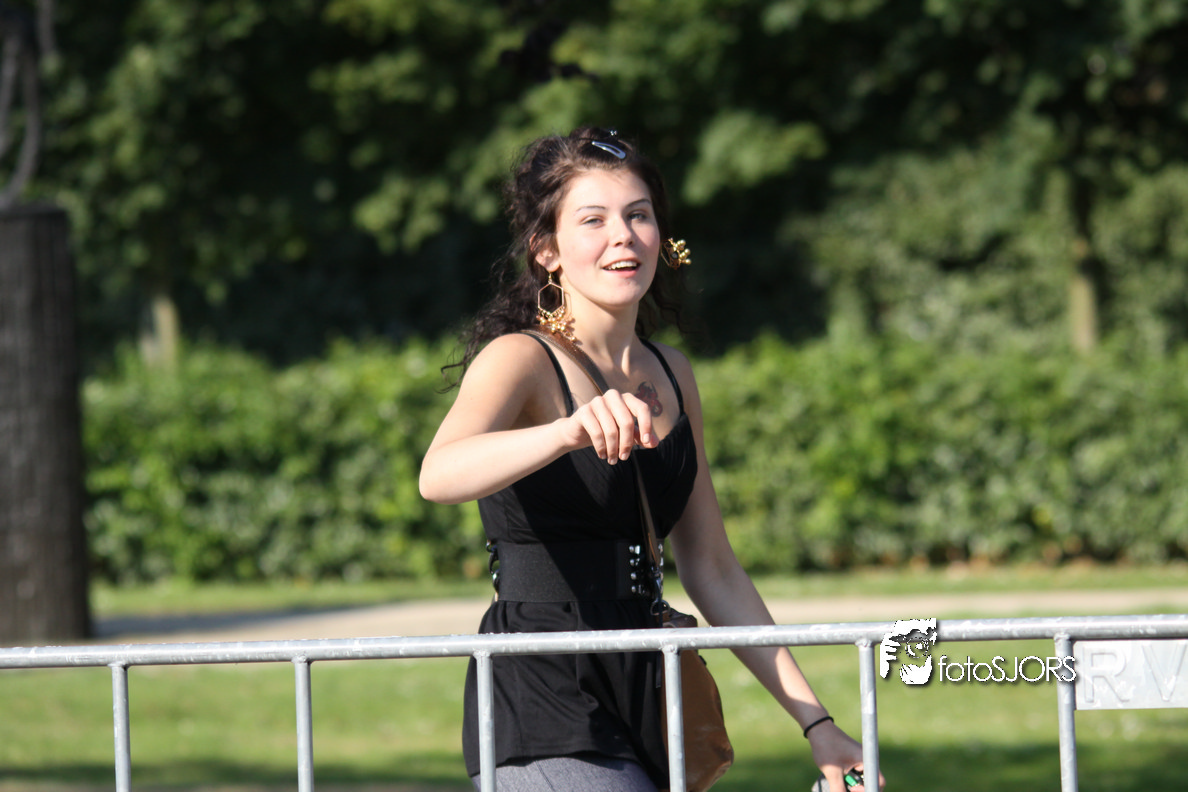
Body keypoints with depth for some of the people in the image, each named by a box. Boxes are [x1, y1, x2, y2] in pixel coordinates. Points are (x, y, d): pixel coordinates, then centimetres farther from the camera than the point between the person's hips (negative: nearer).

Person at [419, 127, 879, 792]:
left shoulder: (671, 375, 13)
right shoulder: (520, 361, -8)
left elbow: (712, 569, 18)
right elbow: (440, 475, -30)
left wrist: (815, 720, 13)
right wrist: (571, 431, -48)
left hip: (644, 694, 7)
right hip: (542, 704, -7)